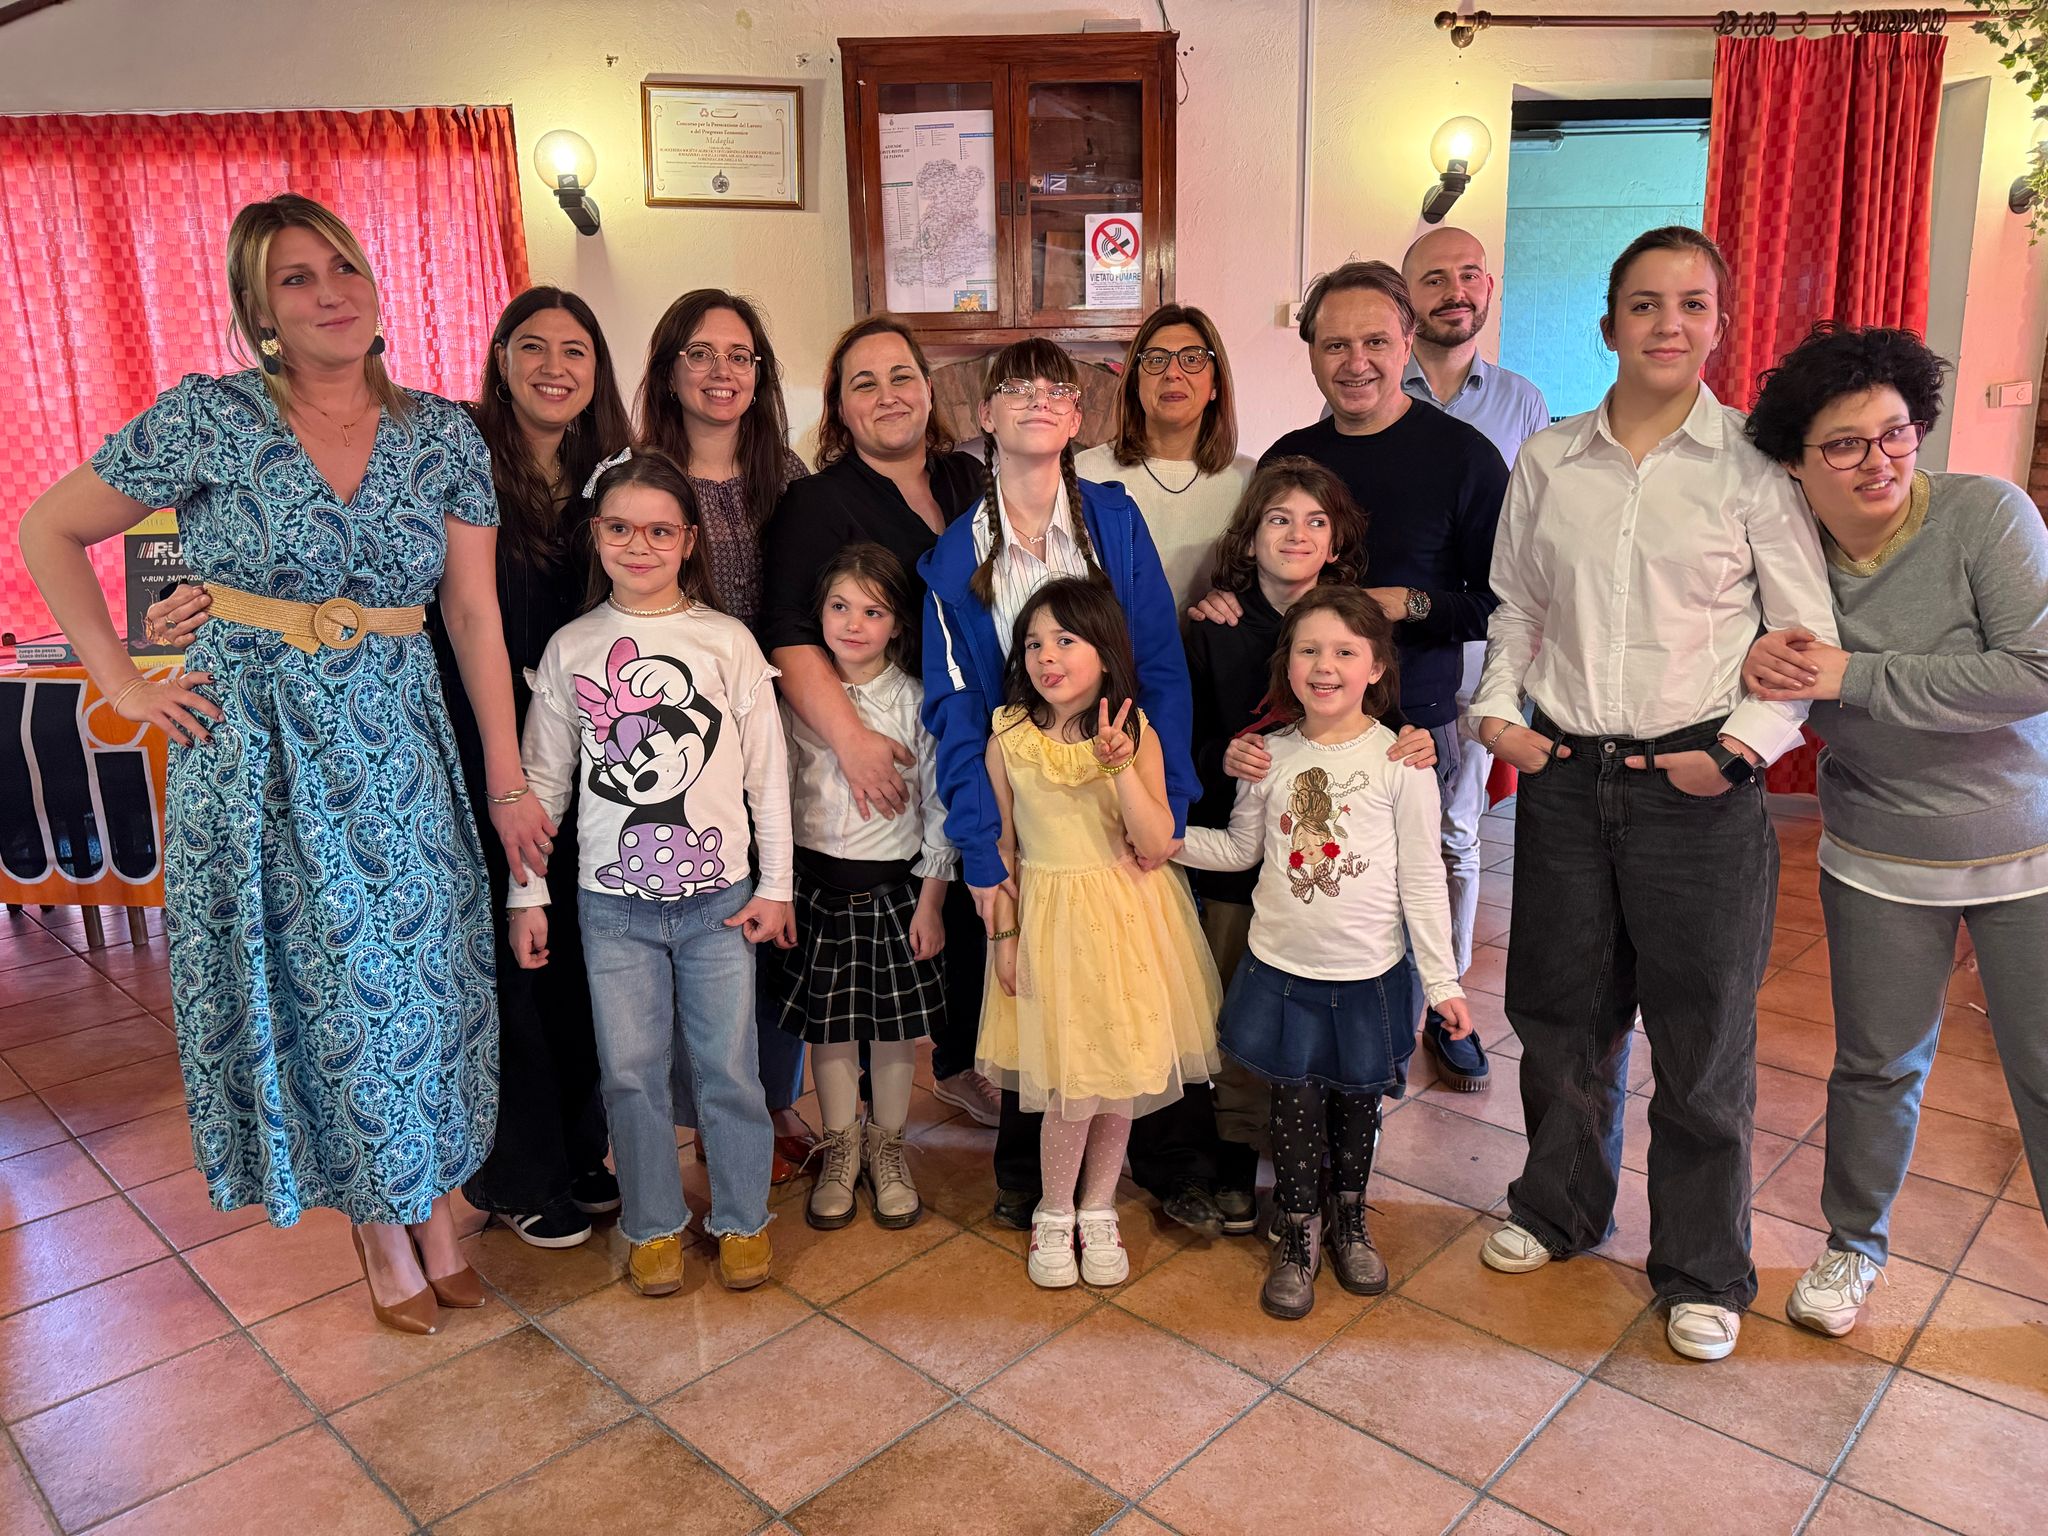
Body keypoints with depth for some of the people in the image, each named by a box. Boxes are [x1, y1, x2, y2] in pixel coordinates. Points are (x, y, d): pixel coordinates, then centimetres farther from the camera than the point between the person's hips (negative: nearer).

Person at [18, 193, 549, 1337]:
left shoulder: (444, 434, 1)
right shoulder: (208, 418, -5)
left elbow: (475, 611, 0)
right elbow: (50, 531, 4)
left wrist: (510, 780, -1)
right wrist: (125, 683, -3)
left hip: (397, 749, 2)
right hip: (255, 752, -1)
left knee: (422, 974, 7)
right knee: (307, 987, 7)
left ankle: (431, 1198, 29)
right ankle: (378, 1220, 27)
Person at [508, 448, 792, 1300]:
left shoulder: (728, 641, -2)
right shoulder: (571, 649, 1)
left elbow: (768, 772, 0)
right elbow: (543, 777, 6)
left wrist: (775, 884, -1)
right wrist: (527, 894, 5)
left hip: (718, 898, -1)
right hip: (612, 902, 1)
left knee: (728, 1068, 7)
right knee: (631, 1073, 9)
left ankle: (742, 1218, 27)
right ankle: (653, 1224, 28)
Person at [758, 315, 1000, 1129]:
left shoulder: (968, 482, 9)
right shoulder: (815, 503, -7)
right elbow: (788, 637, -19)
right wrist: (851, 739, -30)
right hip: (876, 757, -5)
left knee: (972, 905, 14)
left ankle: (959, 1064, 37)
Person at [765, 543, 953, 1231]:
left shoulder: (916, 702, -7)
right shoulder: (796, 699, -2)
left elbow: (939, 806, -4)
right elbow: (778, 794, 4)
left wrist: (930, 901, -4)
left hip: (894, 884, -1)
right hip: (816, 882, 1)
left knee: (894, 1022, 9)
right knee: (828, 1020, 11)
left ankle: (886, 1144, 30)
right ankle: (840, 1146, 30)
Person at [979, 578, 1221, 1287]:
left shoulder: (1136, 733, -6)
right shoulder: (1008, 737, -4)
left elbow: (1156, 847, -13)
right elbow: (1002, 844, 4)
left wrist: (1119, 766, -24)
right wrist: (1005, 932, 1)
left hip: (1126, 918, 1)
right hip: (1048, 919, -1)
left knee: (1122, 1071, 9)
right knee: (1069, 1080, 1)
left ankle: (1098, 1211, 30)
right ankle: (1055, 1214, 25)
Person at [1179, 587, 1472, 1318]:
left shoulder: (1399, 760, -10)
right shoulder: (1272, 756, -1)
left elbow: (1422, 880, -6)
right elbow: (1239, 849, 10)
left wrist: (1442, 981, -5)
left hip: (1367, 973, -1)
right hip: (1281, 967, 1)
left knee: (1357, 1102, 15)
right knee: (1295, 1104, 9)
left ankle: (1349, 1220, 40)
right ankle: (1296, 1235, 30)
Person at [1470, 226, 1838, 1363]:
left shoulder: (1754, 466, -3)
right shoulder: (1547, 460, 6)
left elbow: (1810, 638, -1)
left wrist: (1744, 745, -13)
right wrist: (1498, 709, 0)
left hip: (1698, 781, -3)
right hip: (1563, 771, 3)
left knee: (1701, 1032, 6)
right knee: (1560, 1009, 15)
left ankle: (1702, 1270, 27)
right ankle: (1560, 1205, 39)